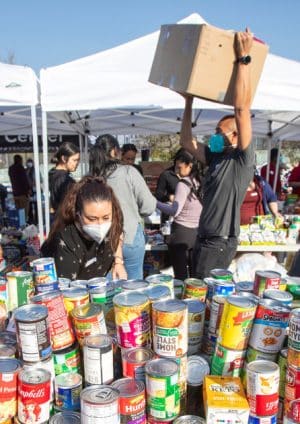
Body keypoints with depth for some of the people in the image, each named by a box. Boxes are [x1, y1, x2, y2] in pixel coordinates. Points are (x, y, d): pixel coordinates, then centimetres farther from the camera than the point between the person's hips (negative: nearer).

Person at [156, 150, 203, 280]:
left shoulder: (183, 184, -14)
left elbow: (174, 211, -20)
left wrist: (155, 202, -11)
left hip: (182, 232, -6)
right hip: (197, 232, 7)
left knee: (180, 275, 3)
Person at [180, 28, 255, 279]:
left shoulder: (243, 160, -11)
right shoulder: (216, 158, 11)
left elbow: (242, 109, -21)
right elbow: (187, 142, 15)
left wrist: (244, 58, -19)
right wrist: (188, 102, 15)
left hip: (221, 242, -9)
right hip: (203, 238, 9)